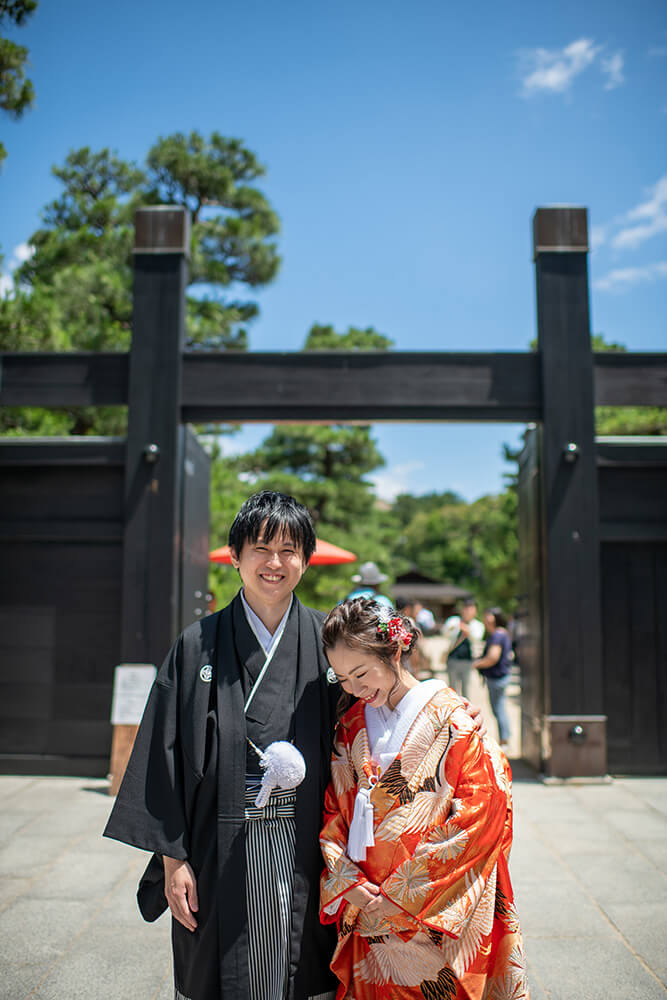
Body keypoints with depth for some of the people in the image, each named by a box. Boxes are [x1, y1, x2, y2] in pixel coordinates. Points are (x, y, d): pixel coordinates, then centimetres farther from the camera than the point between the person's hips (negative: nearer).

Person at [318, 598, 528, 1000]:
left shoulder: (452, 722, -10)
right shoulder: (350, 727, 4)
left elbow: (482, 818, -15)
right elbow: (332, 814, 7)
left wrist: (400, 896, -14)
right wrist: (349, 884, -9)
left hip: (436, 924, -4)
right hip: (365, 920, 4)